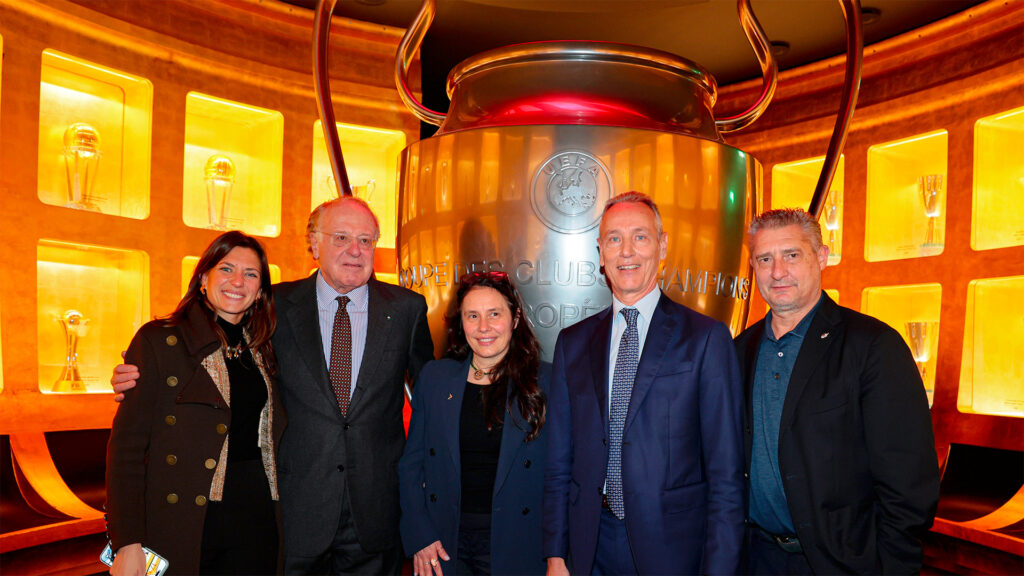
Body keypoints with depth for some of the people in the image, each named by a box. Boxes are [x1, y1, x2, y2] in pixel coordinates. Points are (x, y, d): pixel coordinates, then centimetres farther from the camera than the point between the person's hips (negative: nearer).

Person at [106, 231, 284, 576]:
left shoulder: (261, 351, 9)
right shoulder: (158, 340, -6)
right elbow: (127, 445, -9)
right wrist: (127, 543, -14)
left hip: (256, 521, 4)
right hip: (183, 524, -4)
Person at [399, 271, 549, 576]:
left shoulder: (545, 382, -6)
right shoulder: (434, 377, 1)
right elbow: (411, 464, 5)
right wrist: (418, 537, -1)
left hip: (512, 546, -1)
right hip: (443, 541, 2)